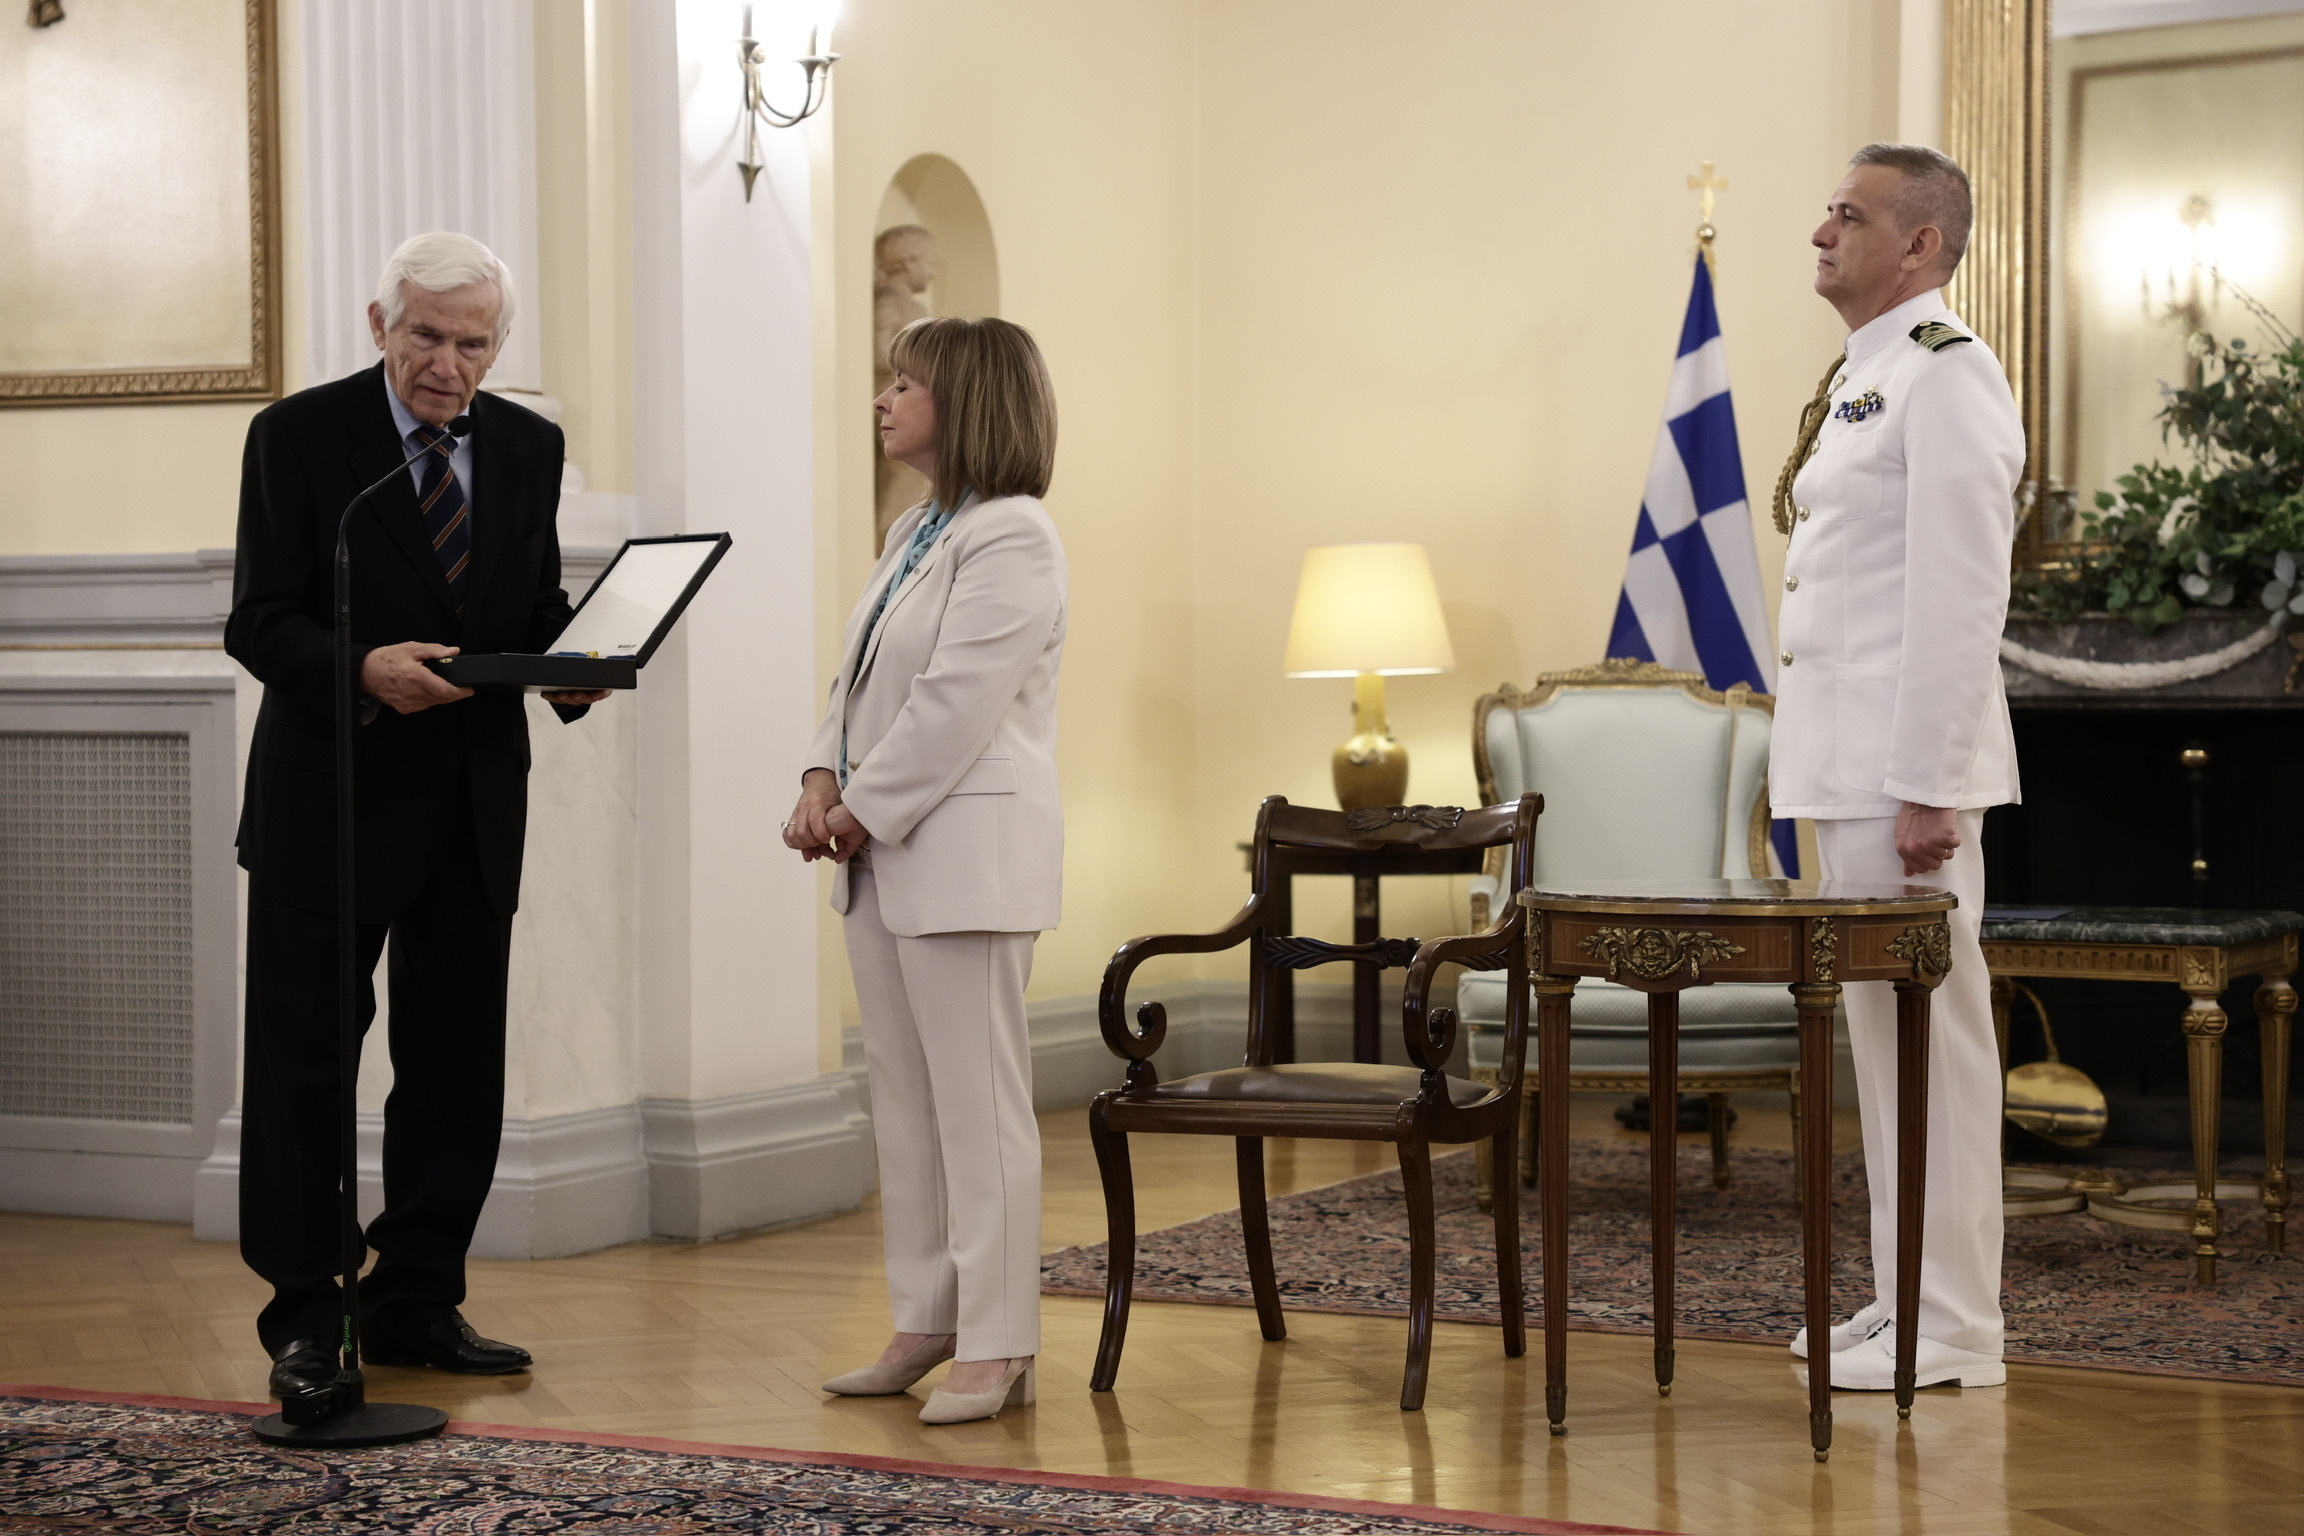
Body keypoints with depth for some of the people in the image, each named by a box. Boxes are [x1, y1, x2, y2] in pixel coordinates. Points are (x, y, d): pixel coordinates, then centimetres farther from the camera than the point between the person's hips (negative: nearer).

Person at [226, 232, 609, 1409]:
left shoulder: (528, 447, 8)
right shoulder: (298, 436, -6)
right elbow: (259, 621, -10)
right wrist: (364, 668, -28)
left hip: (475, 808, 5)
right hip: (332, 797, -4)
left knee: (458, 1067, 9)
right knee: (304, 1063, 1)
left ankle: (415, 1305, 21)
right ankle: (304, 1320, 11)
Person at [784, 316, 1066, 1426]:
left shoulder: (1012, 540, -12)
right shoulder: (915, 532, 18)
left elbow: (954, 707, -18)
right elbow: (858, 675, 16)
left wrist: (862, 812, -14)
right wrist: (824, 780, 0)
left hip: (964, 853, -10)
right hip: (886, 855, 10)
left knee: (976, 1103, -6)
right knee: (903, 1098, 13)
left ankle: (997, 1346, -1)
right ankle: (925, 1323, 21)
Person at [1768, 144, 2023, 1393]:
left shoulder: (1946, 376, -12)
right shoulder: (1861, 378, 18)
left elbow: (1959, 599, -19)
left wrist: (1927, 786, -22)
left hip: (1905, 769, -10)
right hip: (1845, 768, 10)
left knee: (1927, 1031, -5)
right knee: (1879, 1031, 13)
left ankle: (1950, 1331, 1)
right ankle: (1906, 1301, 21)